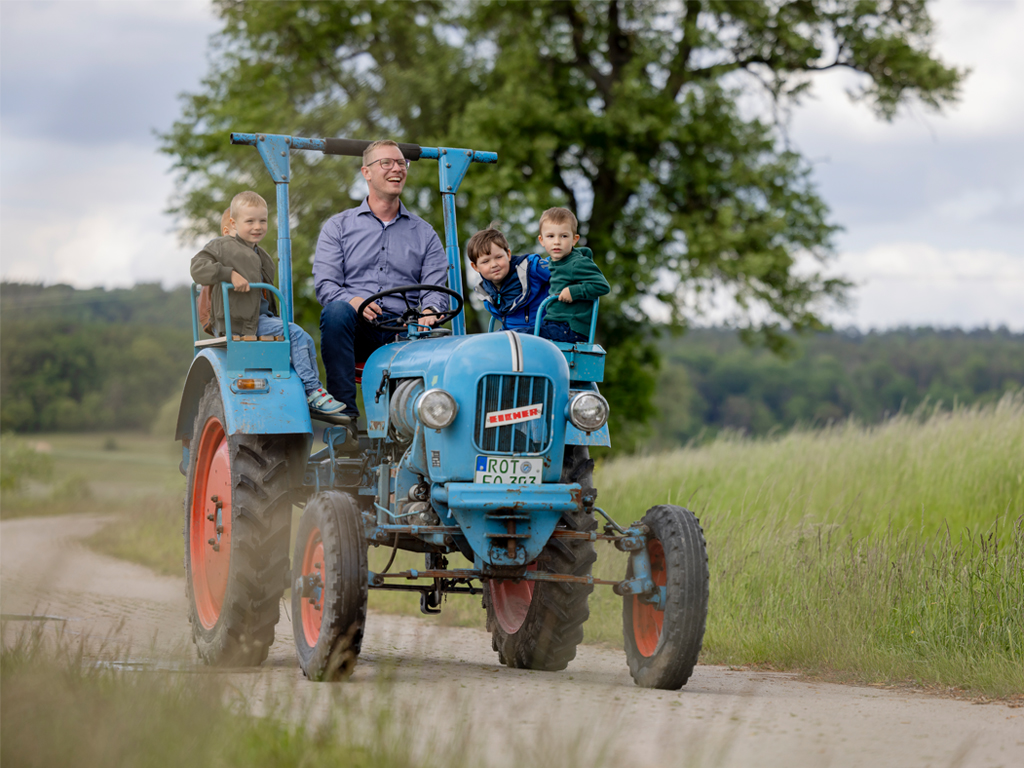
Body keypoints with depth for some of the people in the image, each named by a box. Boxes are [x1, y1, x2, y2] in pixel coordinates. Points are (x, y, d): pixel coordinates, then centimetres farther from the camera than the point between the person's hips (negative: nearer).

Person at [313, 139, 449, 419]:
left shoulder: (424, 233, 22)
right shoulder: (338, 226, 16)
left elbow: (436, 288, 10)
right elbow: (325, 285, 3)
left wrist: (429, 311, -16)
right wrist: (353, 302, -20)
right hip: (357, 331, -1)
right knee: (336, 310, -36)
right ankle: (344, 407, -35)